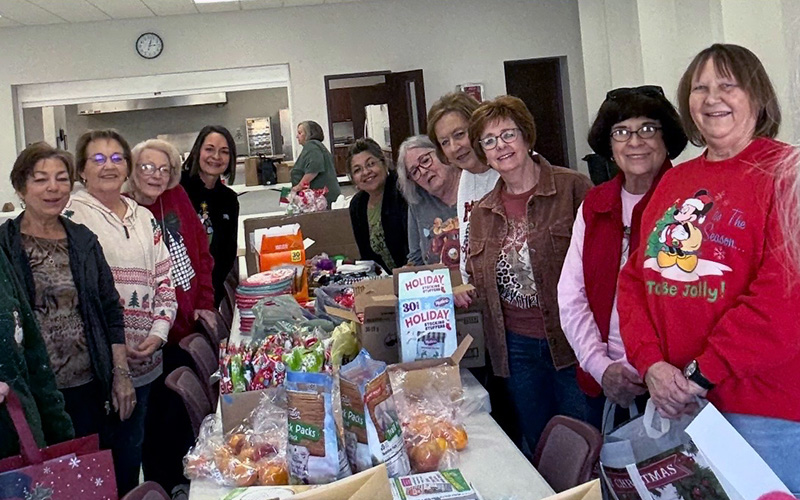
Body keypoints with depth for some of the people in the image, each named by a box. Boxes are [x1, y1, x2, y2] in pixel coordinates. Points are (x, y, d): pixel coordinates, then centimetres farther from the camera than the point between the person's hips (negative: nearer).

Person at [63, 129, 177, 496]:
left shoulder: (144, 218, 12)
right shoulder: (70, 216, -6)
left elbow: (164, 279, 12)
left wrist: (158, 332, -1)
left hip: (144, 358, 5)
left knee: (132, 443, 17)